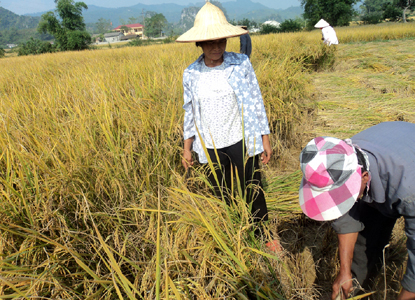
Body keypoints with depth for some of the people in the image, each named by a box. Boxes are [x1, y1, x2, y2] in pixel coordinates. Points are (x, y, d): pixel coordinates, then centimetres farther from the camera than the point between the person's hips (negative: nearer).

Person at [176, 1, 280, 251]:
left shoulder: (241, 64, -6)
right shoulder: (191, 74, -2)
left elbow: (256, 102, -1)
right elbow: (190, 112, 7)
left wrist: (265, 139, -1)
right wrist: (187, 146, 5)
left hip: (242, 142, -1)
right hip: (211, 148, 2)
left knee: (252, 193, 9)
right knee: (224, 198, 15)